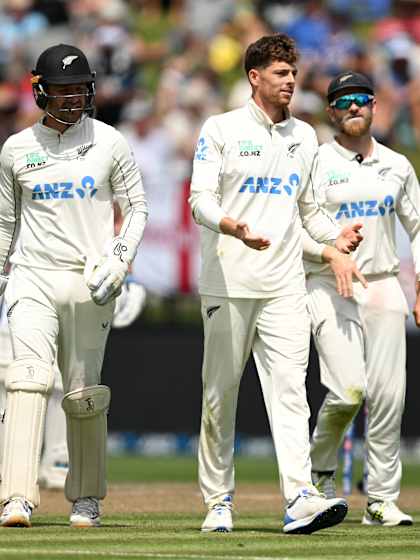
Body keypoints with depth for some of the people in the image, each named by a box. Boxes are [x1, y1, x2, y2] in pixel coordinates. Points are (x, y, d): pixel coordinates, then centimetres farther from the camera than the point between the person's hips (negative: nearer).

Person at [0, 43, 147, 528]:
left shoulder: (108, 142, 4)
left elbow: (136, 207, 6)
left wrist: (118, 261, -8)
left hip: (89, 284, 0)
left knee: (83, 394, 3)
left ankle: (86, 499, 20)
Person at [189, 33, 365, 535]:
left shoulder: (304, 137, 16)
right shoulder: (221, 130, 1)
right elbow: (200, 201, -8)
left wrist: (335, 236, 2)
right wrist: (234, 227, -29)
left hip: (284, 286, 3)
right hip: (228, 283, -3)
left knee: (289, 388, -10)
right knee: (220, 392, 3)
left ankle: (300, 499, -21)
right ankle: (218, 502, 13)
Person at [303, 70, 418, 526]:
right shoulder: (314, 163, 0)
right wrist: (330, 254, -21)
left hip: (383, 286, 4)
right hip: (327, 287, -4)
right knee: (348, 390, -17)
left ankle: (382, 501, 5)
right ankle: (319, 469, 11)